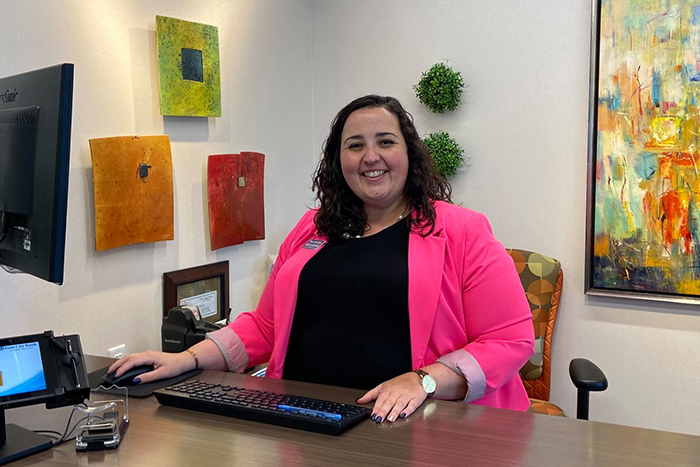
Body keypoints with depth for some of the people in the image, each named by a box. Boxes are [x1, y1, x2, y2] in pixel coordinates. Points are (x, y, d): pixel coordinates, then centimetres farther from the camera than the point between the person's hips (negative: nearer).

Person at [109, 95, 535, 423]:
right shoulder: (313, 229, 17)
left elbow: (511, 339, -2)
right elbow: (264, 325, 22)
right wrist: (190, 359, 8)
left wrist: (423, 381, -16)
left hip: (409, 426, -3)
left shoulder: (461, 231, 2)